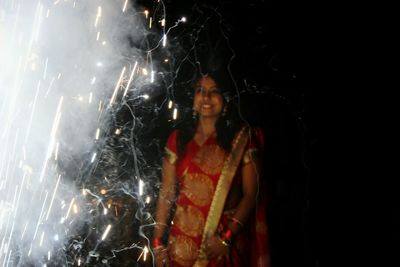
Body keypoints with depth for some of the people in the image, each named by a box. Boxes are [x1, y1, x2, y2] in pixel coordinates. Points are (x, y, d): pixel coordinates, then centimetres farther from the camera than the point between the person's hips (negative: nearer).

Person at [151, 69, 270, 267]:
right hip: (183, 242, 1)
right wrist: (158, 242, -5)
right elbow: (166, 193, 1)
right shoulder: (178, 138, 2)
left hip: (227, 244, -1)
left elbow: (251, 194, -5)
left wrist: (226, 237, -15)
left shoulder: (242, 139, -3)